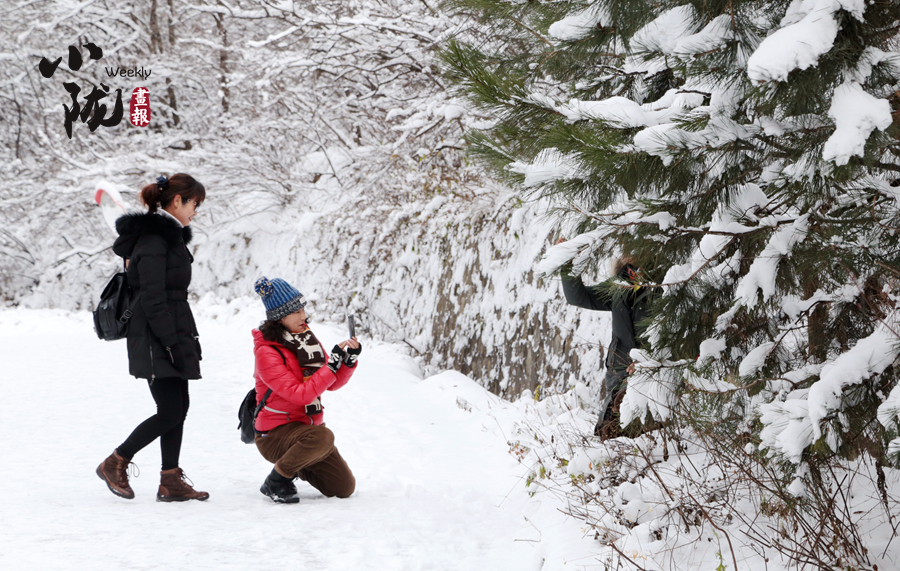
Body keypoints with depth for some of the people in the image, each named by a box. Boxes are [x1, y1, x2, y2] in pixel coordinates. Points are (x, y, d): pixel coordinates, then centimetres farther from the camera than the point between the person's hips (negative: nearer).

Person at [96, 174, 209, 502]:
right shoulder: (153, 240, -16)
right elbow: (152, 299, -20)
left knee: (179, 407, 8)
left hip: (171, 337, 10)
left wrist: (185, 339, 19)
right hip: (156, 342, -10)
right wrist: (172, 342, -21)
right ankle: (115, 463, 5)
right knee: (170, 411, -9)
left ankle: (171, 482, 12)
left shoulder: (170, 235, 16)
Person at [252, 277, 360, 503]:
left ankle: (298, 465, 26)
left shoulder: (305, 338, 5)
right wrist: (331, 365, -25)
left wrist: (349, 360, -11)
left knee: (345, 488, 1)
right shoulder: (266, 352, -17)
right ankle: (277, 480, -15)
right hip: (275, 434, -7)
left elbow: (332, 384, 6)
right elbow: (300, 395, -25)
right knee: (322, 437, -38)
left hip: (305, 426, 7)